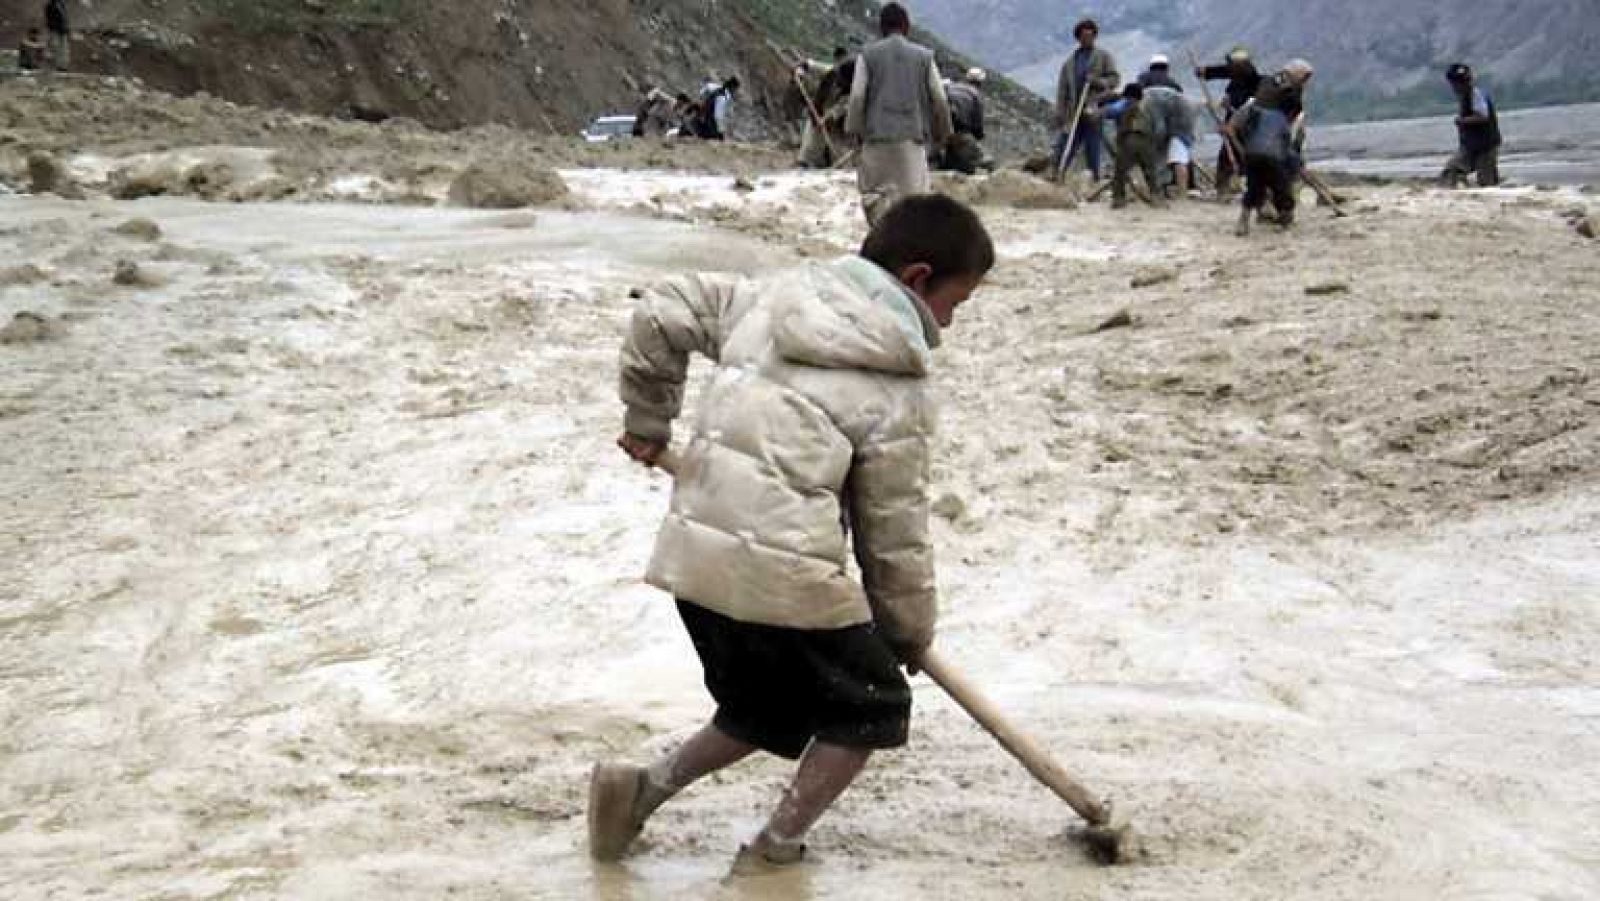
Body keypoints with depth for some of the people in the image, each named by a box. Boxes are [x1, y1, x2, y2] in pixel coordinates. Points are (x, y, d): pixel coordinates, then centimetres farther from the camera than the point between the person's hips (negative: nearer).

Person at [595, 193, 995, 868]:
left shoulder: (777, 296, 9)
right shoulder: (898, 390, -6)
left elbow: (661, 314, 12)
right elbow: (894, 526, 0)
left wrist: (648, 420, 24)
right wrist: (910, 627, 15)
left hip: (695, 553, 7)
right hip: (784, 571, -7)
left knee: (765, 707, 26)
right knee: (872, 705, 15)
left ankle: (643, 787, 13)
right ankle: (775, 851, 13)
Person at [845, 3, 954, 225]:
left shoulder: (868, 54, 3)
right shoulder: (924, 56, 6)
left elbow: (857, 96, -3)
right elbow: (939, 100, 6)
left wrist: (854, 131, 6)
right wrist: (943, 132, 17)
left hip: (877, 135, 0)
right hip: (913, 138, 1)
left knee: (874, 191, 10)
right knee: (913, 195, 3)